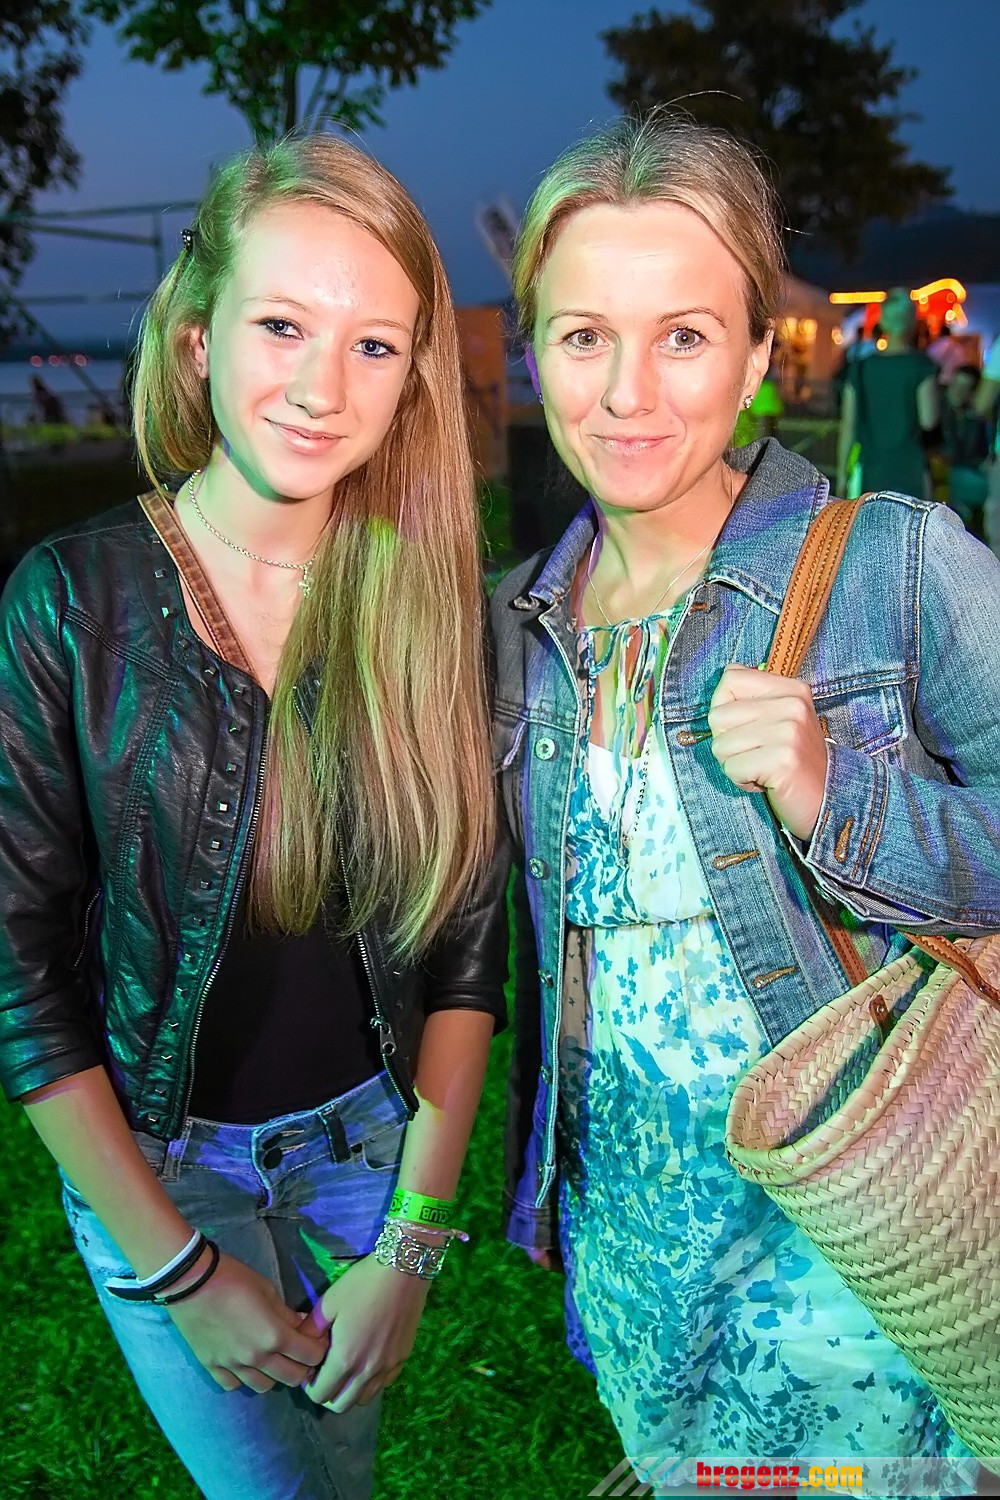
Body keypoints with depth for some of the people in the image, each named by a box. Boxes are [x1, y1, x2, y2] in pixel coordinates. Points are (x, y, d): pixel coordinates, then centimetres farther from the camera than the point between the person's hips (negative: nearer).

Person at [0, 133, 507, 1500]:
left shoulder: (429, 599, -11)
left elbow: (467, 929, -7)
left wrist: (415, 1237, -9)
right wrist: (179, 1270, -10)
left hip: (376, 1138, 2)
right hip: (157, 1163, -2)